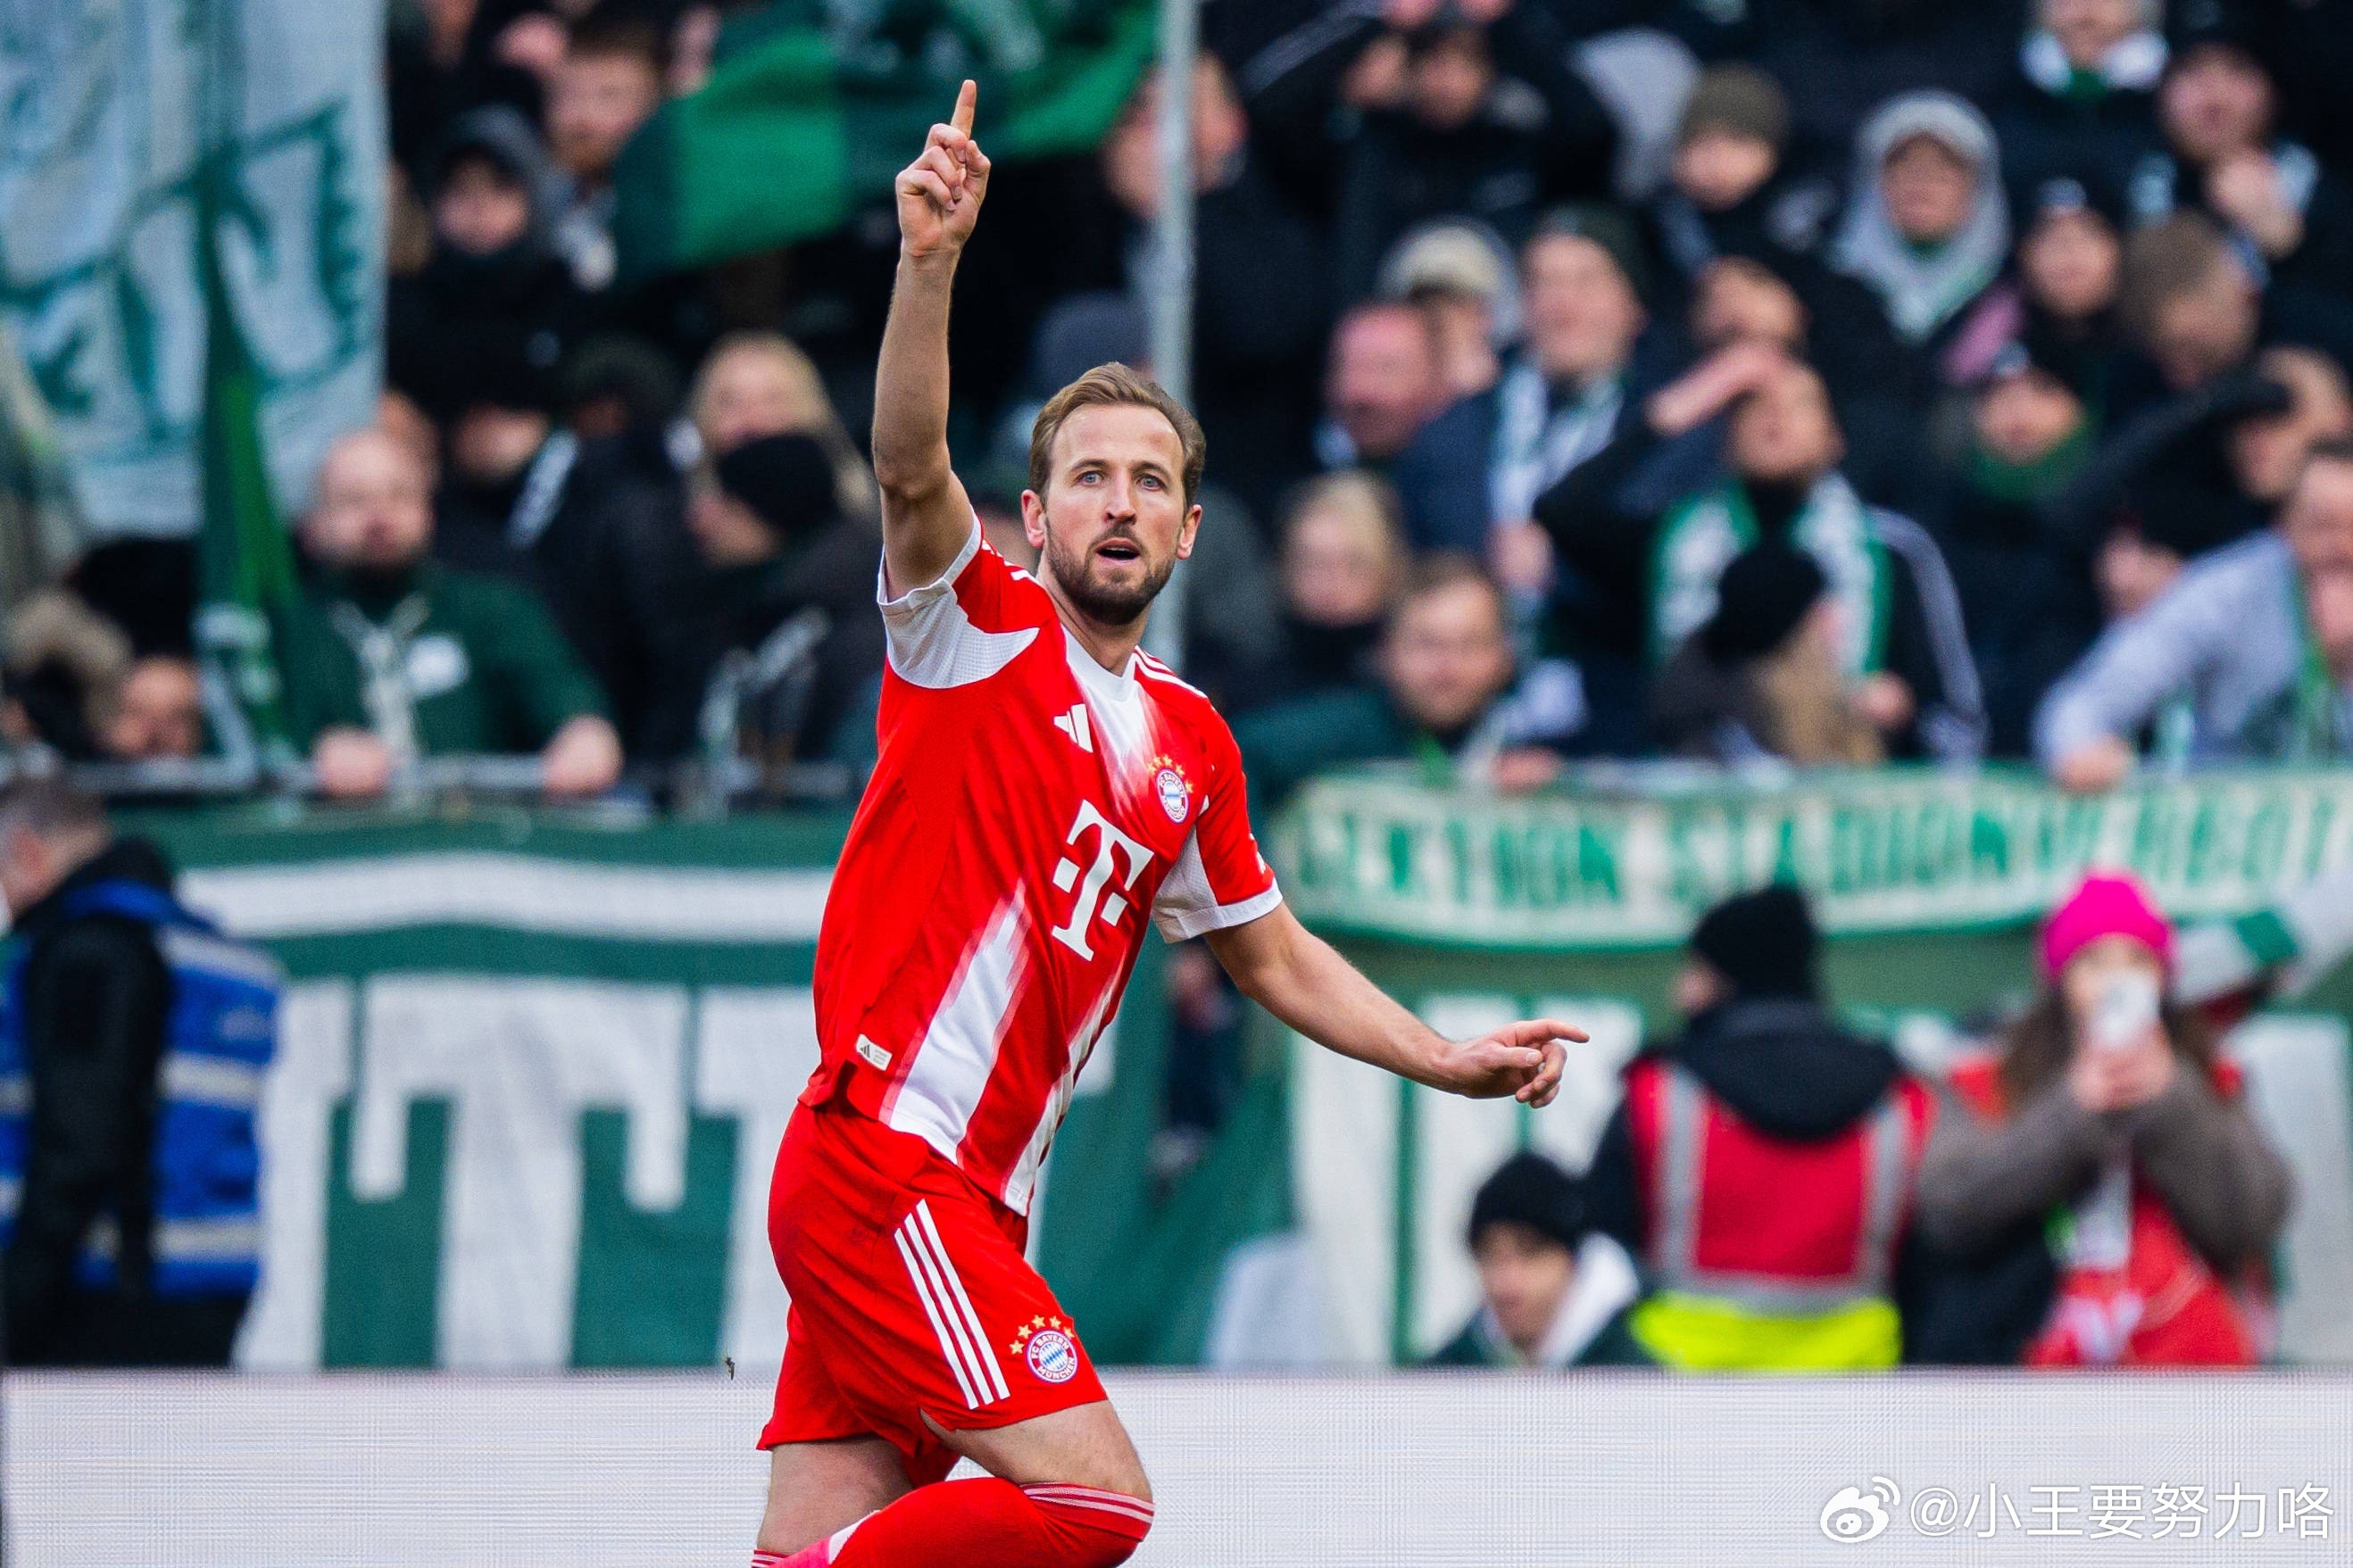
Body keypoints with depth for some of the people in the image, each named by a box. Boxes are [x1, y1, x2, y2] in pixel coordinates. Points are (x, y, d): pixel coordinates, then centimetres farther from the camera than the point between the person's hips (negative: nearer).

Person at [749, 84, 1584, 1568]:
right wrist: (932, 260, -36)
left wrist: (1453, 1060, 18)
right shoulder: (980, 629, -2)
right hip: (878, 1154, -7)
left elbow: (1276, 956, 29)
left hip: (971, 1205, 7)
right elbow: (912, 467, -21)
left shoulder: (1194, 745, 18)